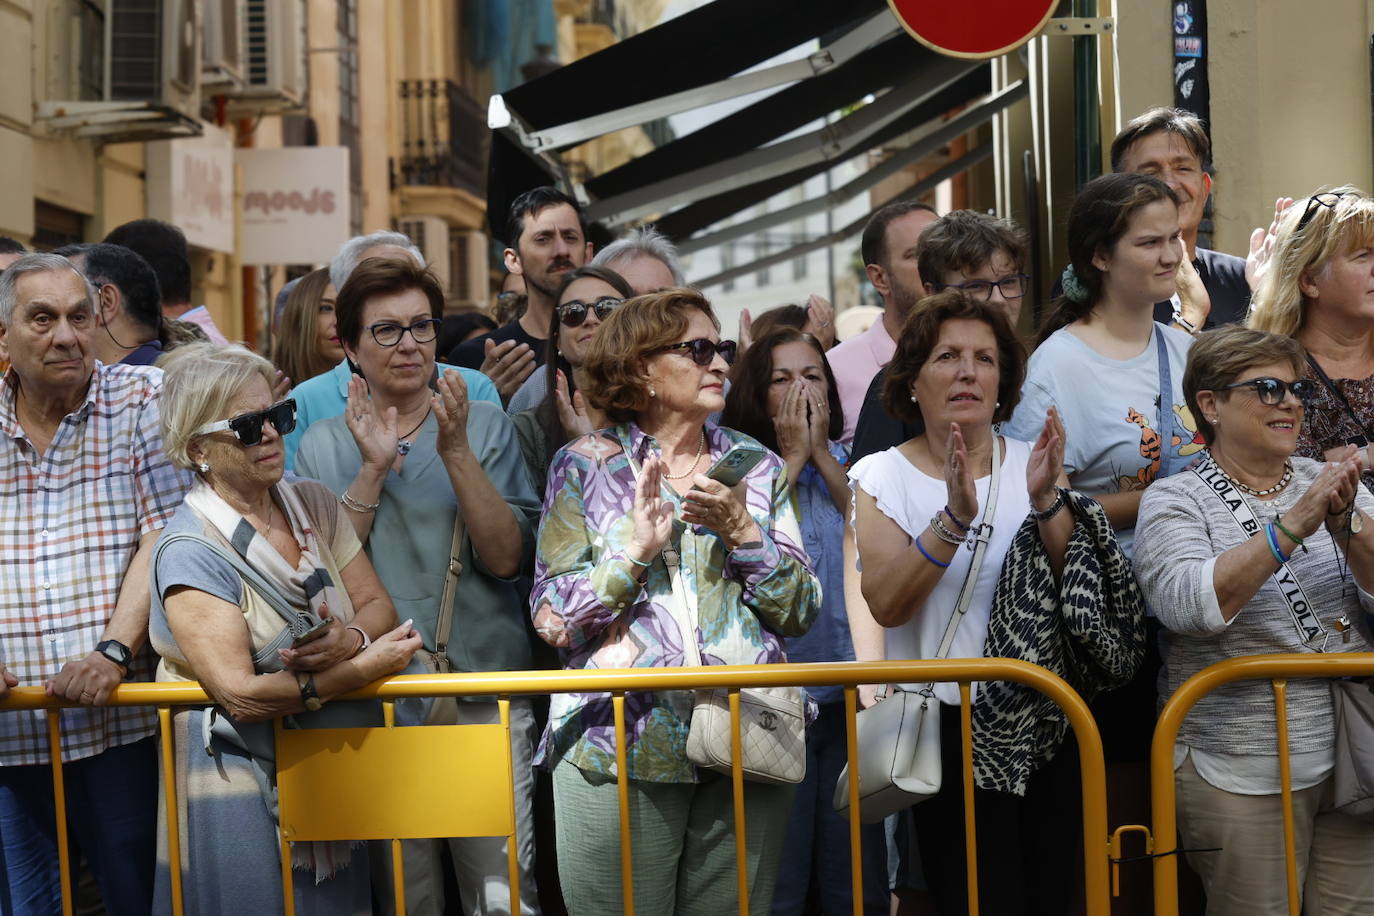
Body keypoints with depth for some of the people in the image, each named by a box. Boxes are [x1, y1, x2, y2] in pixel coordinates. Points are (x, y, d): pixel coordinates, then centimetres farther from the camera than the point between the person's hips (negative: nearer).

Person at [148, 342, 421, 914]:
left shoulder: (313, 505, 6)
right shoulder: (191, 550, -15)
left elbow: (377, 606, 5)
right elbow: (238, 694, -21)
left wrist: (352, 639, -19)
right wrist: (363, 668, -20)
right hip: (244, 785, -6)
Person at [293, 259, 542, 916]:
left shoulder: (485, 426, 4)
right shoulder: (324, 445, 7)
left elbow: (507, 558, -7)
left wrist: (456, 453, -17)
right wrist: (373, 470, -14)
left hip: (483, 691, -1)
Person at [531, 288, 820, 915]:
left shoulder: (756, 466, 12)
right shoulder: (586, 466, 4)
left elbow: (800, 612, 7)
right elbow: (554, 621, -1)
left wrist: (743, 532, -8)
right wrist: (637, 549, -14)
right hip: (618, 745, -2)